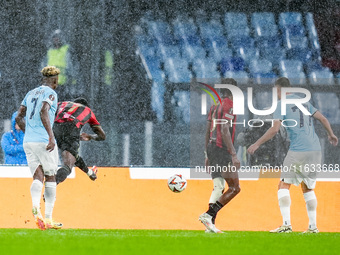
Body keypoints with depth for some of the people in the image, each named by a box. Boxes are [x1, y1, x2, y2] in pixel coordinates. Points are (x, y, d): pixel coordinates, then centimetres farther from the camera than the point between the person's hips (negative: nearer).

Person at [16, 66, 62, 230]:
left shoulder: (31, 94, 18)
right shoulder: (50, 94, -4)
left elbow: (18, 118, 20)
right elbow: (44, 112, -23)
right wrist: (51, 136, -28)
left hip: (28, 142, 6)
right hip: (44, 141, -6)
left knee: (38, 177, -1)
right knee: (50, 178, 5)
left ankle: (35, 205, -31)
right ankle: (48, 219, 4)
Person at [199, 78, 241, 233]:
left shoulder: (215, 107, 17)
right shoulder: (229, 106, -10)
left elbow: (208, 132, 20)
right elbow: (225, 131, -19)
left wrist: (208, 155, 26)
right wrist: (233, 155, -21)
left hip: (211, 148, 9)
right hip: (222, 150, -9)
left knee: (218, 187, 10)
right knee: (234, 188, -6)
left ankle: (210, 223, 3)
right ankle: (209, 215, -15)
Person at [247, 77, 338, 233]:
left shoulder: (282, 104, -2)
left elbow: (274, 129, -12)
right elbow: (322, 118, 23)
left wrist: (257, 144, -4)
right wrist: (331, 134, 41)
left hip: (298, 151, -6)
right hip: (315, 150, 7)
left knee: (284, 185, -4)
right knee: (308, 188, 16)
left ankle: (286, 224, -17)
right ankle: (313, 226, 13)